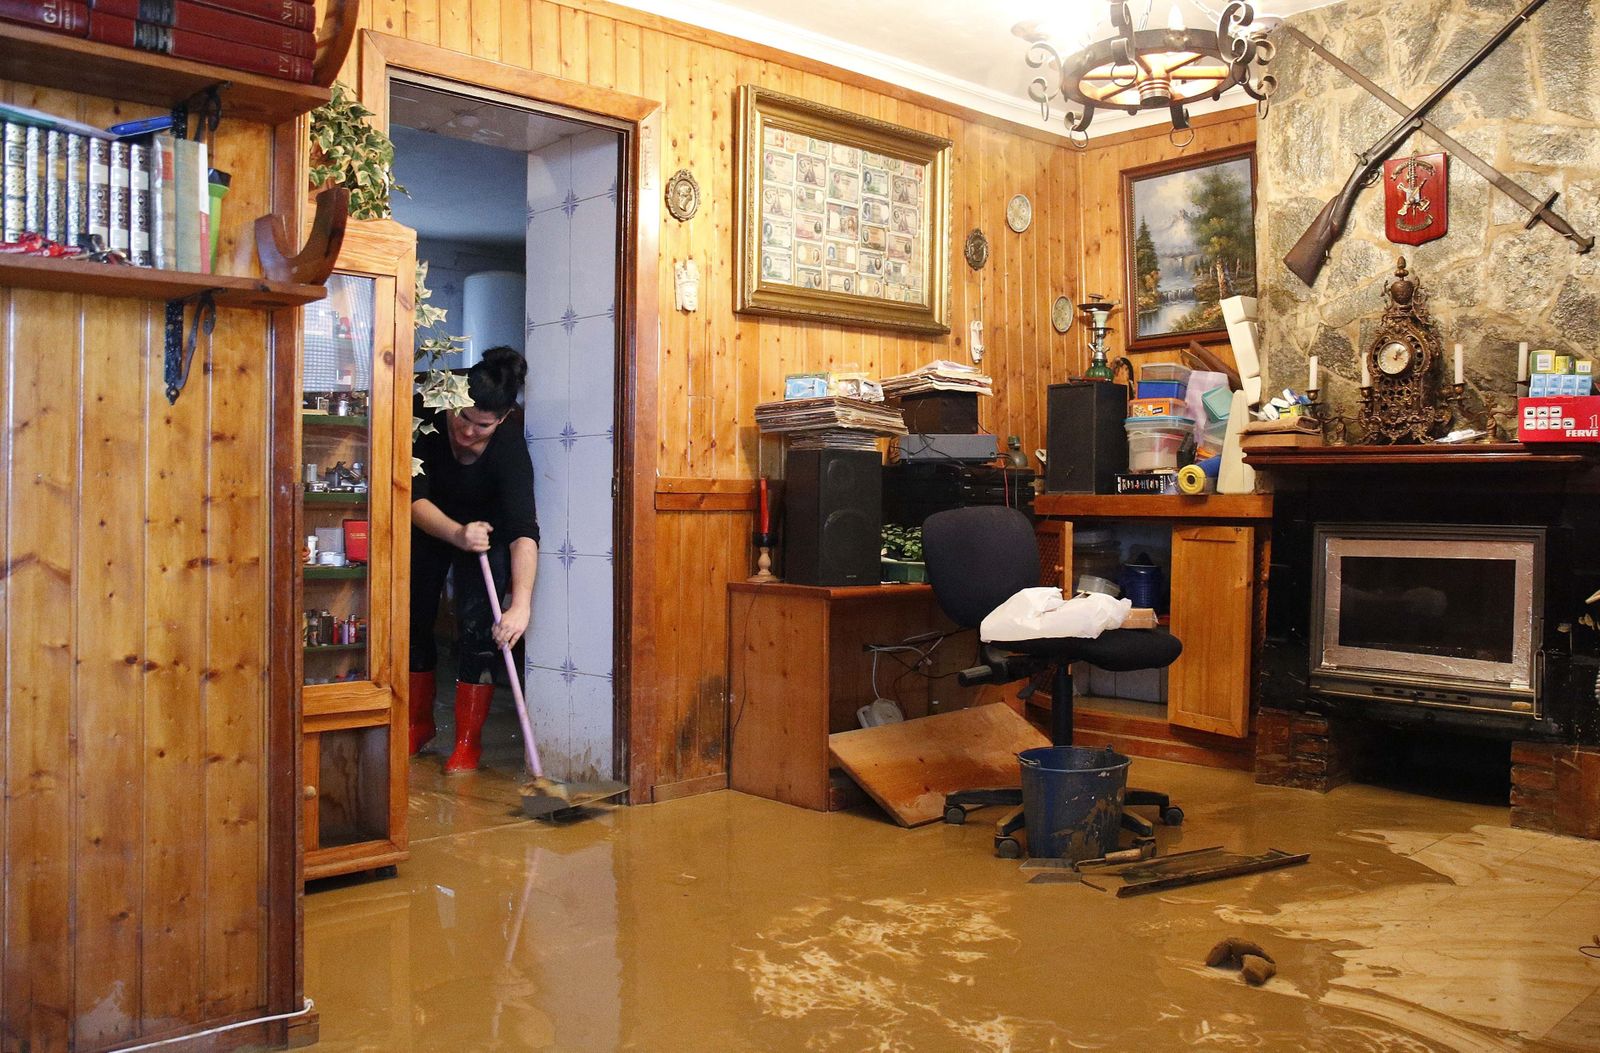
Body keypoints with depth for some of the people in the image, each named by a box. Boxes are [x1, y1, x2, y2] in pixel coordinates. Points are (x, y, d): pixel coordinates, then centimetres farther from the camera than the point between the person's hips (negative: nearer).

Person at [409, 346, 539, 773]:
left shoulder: (509, 447, -36)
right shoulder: (428, 423, -30)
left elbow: (523, 530, -45)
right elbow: (415, 499, -31)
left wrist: (520, 605, -56)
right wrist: (458, 534, -51)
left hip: (488, 526, -3)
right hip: (430, 526, 3)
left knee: (476, 626, -12)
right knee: (414, 618, 8)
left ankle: (469, 741, -1)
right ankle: (420, 723, 26)